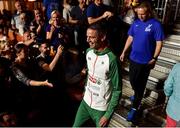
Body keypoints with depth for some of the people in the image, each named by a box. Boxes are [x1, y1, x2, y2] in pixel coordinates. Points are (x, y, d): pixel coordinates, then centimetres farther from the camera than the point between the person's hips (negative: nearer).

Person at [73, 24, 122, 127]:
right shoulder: (89, 52, -4)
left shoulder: (112, 59, -24)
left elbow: (117, 90, -18)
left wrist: (108, 114, -16)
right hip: (86, 102, 6)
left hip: (101, 108, -6)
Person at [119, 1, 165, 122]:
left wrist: (154, 59, -15)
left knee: (141, 83, 6)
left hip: (146, 61, -5)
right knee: (133, 80, 19)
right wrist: (124, 52, 9)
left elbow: (159, 43, -11)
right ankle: (138, 95, 49)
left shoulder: (156, 25, -14)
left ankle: (135, 108, 17)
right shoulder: (136, 23, 0)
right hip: (133, 58, 5)